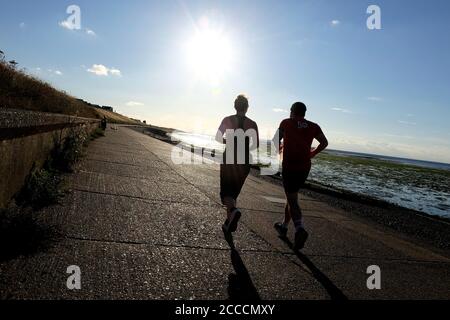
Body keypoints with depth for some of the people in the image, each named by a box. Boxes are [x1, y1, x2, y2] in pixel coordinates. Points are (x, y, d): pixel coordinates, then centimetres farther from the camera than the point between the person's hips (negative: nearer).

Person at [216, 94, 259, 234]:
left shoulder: (227, 120, -2)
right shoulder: (252, 124, -1)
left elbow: (218, 138, -3)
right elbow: (256, 144, -2)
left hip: (229, 159, -2)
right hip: (244, 161, 2)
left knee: (226, 191, 4)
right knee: (234, 191, 16)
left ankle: (233, 210, -27)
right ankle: (229, 222, 20)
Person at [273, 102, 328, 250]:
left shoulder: (286, 123, -1)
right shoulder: (313, 126, 6)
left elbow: (276, 141, 7)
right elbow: (324, 143, 2)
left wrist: (278, 148, 29)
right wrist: (312, 153, 17)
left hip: (289, 167, -4)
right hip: (305, 167, 5)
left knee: (292, 200, -5)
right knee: (291, 196, 20)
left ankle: (300, 229, -26)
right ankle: (284, 226, 31)